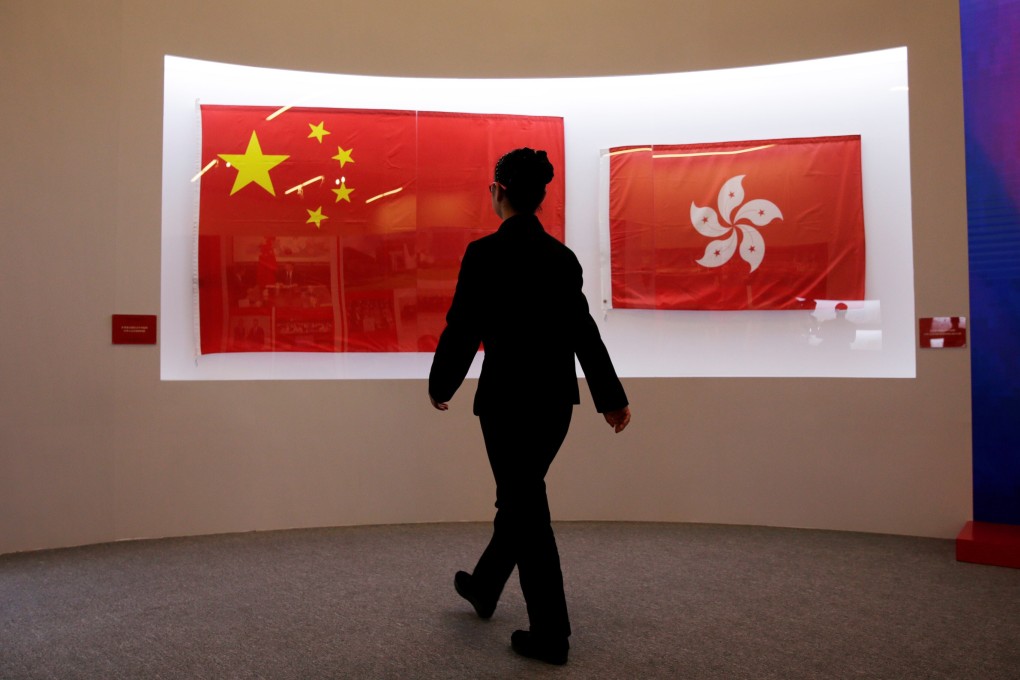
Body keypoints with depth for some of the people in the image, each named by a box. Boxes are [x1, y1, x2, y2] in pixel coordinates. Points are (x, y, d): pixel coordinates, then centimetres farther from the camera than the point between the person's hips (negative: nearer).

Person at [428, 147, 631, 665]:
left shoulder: (485, 253, -14)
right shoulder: (562, 255, 4)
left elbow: (462, 328, -11)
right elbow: (583, 330, 6)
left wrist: (440, 385, 5)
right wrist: (611, 398, 11)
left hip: (508, 395, -6)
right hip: (556, 396, 7)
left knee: (527, 505, 4)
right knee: (520, 493, 21)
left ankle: (551, 635, 13)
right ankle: (484, 586, 43)